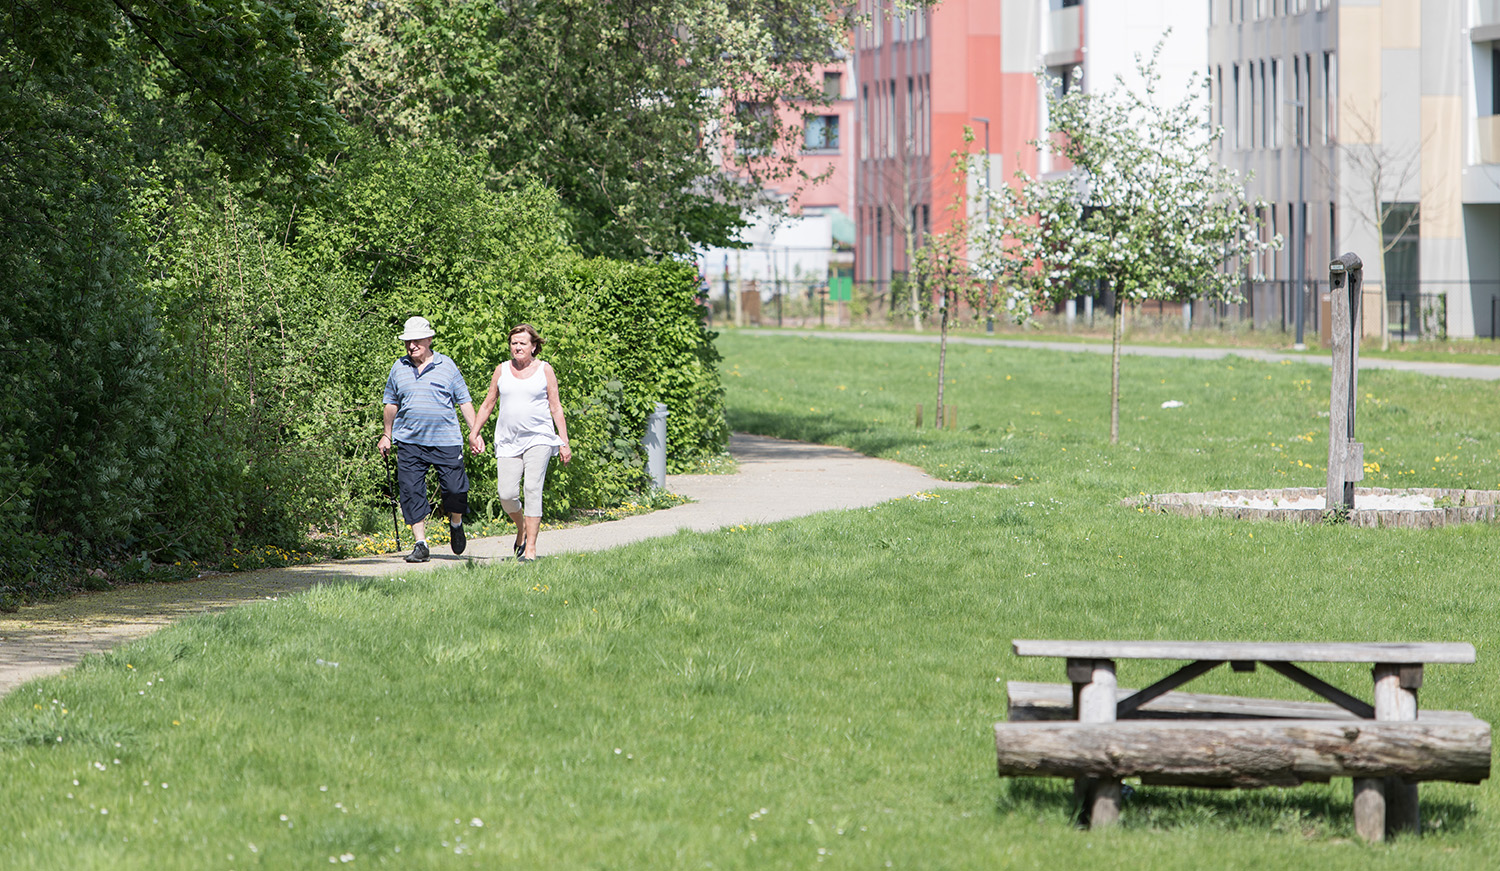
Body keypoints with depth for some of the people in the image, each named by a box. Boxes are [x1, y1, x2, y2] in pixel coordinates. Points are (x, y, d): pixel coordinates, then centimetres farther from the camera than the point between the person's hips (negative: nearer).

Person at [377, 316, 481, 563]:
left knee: (455, 489, -3)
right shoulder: (399, 368, 9)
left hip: (446, 441, -2)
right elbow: (391, 403, 21)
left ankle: (456, 524, 28)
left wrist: (475, 432, 0)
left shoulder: (447, 366, 3)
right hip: (410, 442, 2)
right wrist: (387, 435, 22)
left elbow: (464, 401, 6)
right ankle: (420, 544, 0)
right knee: (411, 493, -5)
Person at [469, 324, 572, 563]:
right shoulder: (502, 370, 11)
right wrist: (474, 432, 12)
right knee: (507, 495, -7)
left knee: (533, 489, -15)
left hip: (538, 439, -3)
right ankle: (521, 528, 25)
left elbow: (555, 407, 6)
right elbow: (488, 403, 19)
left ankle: (530, 548, -14)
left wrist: (564, 442, 2)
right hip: (508, 441, 3)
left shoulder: (544, 370, 5)